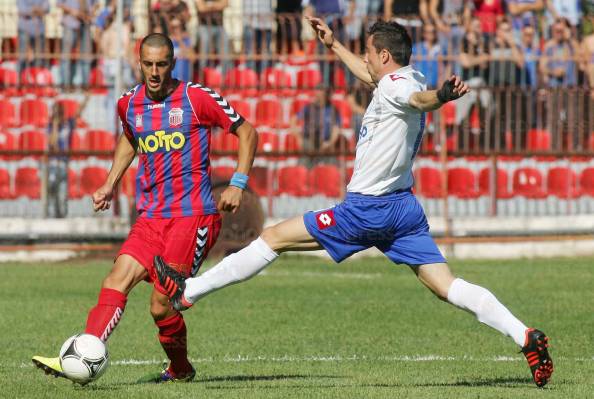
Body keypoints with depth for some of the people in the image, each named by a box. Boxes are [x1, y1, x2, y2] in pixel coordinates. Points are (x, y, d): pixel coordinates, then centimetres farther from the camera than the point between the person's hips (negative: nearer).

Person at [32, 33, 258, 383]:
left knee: (161, 307, -9)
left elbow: (247, 132, 2)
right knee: (116, 281, -15)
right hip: (151, 218, 5)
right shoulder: (130, 104, 9)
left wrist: (238, 184, -7)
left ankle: (180, 369, 16)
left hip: (193, 215, -5)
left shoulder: (196, 98, -6)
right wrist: (111, 184, 22)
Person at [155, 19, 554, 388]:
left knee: (274, 238, 3)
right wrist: (334, 45, 46)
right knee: (447, 285, -1)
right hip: (404, 206, 8)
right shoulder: (410, 80, 13)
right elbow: (371, 77, 35)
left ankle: (188, 291, 10)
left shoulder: (394, 85, -15)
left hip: (367, 208, -8)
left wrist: (443, 95, -63)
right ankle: (525, 337, -17)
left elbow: (420, 99, -39)